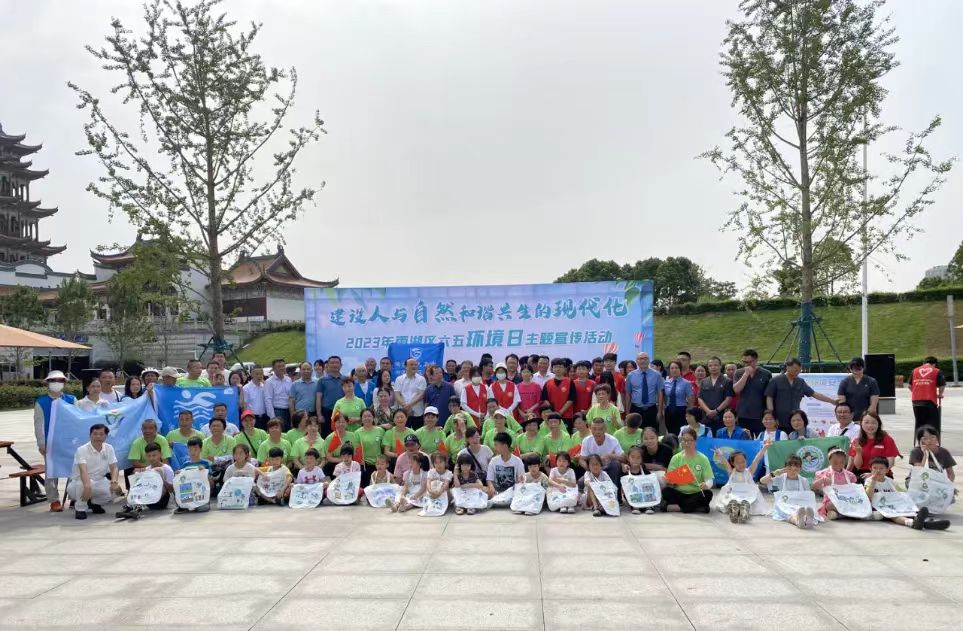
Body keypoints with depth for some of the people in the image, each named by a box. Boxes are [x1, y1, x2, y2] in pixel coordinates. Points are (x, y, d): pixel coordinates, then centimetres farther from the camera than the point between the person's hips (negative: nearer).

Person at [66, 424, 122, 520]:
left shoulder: (109, 449, -3)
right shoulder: (82, 450, -20)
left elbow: (114, 468, -7)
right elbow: (83, 470, -35)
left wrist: (114, 481, -30)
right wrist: (87, 486, -53)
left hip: (98, 483, 5)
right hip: (77, 484, -5)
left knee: (116, 489, -22)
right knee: (85, 483, -38)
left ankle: (94, 503, 9)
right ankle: (80, 509, -12)